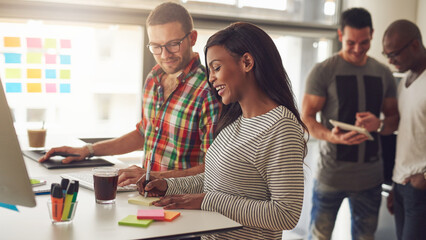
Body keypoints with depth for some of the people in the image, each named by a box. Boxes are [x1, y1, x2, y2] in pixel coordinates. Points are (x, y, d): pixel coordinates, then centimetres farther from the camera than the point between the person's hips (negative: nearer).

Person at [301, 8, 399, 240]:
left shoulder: (384, 74, 7)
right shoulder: (323, 71, -6)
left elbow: (393, 118, 12)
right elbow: (306, 118, -7)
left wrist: (379, 124, -12)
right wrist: (332, 137, -26)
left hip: (370, 176, 4)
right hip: (331, 174, -4)